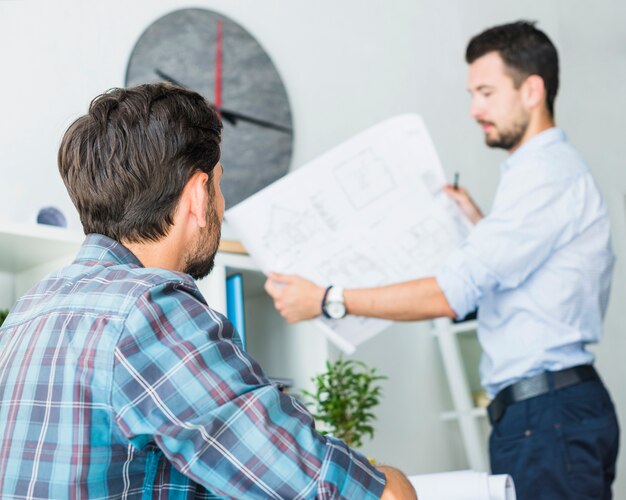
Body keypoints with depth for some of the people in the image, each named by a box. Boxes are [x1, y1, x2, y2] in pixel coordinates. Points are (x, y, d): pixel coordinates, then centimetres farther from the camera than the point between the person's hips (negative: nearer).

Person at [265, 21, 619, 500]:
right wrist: (481, 225, 21)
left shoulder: (548, 173, -14)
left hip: (547, 417, -10)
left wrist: (328, 302, -19)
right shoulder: (543, 169, 20)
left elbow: (455, 293, -21)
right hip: (536, 410, 10)